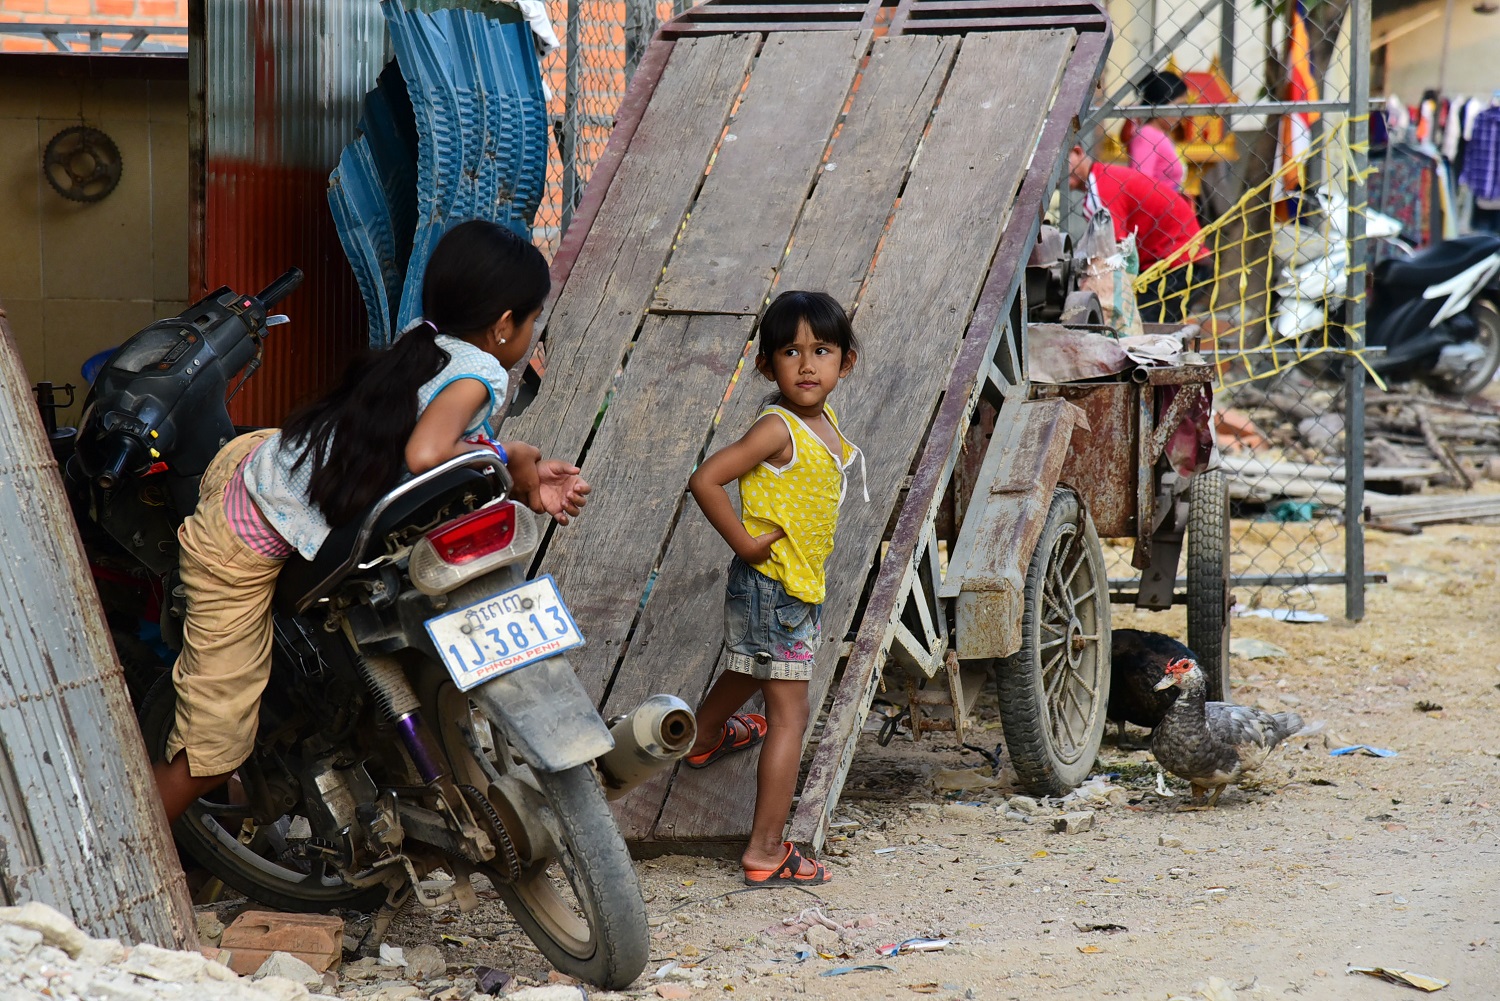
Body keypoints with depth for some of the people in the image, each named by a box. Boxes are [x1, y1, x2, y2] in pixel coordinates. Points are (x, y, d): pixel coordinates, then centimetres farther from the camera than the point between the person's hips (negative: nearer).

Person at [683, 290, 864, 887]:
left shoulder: (822, 419, 4)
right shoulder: (777, 429, -22)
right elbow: (704, 481, -28)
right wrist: (745, 543, -22)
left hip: (802, 587, 9)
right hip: (770, 587, -9)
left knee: (749, 672, 34)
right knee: (789, 714, -8)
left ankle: (703, 737, 61)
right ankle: (765, 850, -6)